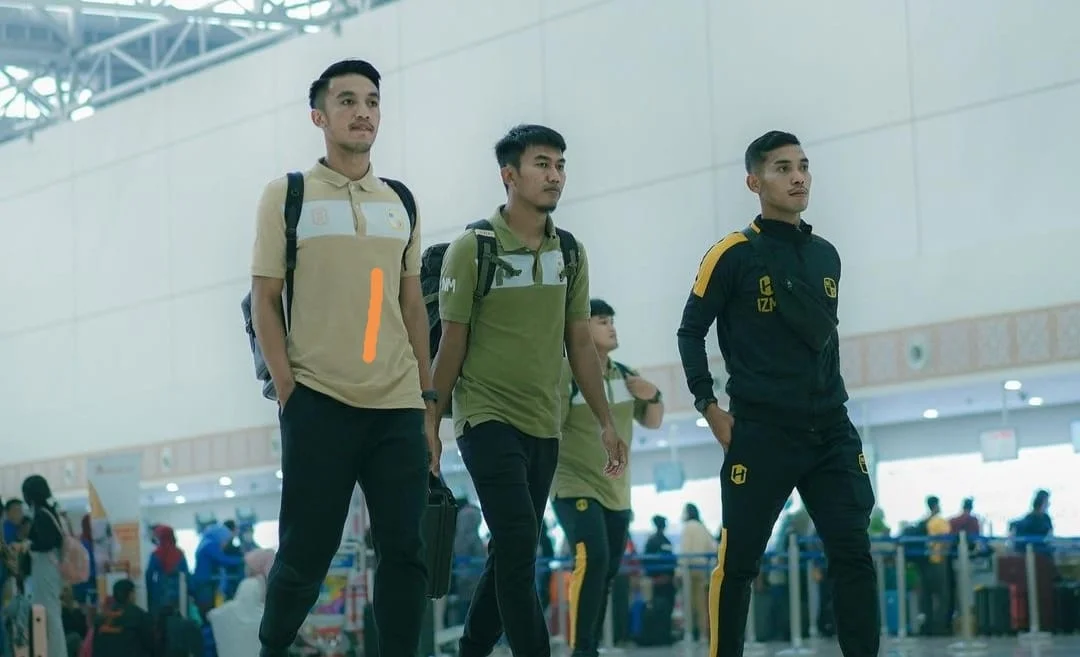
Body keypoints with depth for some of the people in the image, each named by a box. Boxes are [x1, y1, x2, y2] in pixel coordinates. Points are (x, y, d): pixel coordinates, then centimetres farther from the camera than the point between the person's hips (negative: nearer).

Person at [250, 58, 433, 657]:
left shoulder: (400, 203, 15)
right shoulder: (287, 196, 3)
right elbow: (264, 300, 1)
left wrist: (428, 396, 11)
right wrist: (287, 390, -8)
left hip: (399, 405, 4)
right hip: (320, 402, -4)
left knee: (404, 551, -1)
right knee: (305, 552, -3)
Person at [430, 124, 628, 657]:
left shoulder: (570, 252, 7)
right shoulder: (472, 248, -7)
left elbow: (580, 342, 12)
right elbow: (452, 343, -4)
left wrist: (606, 422, 8)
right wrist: (431, 423, -4)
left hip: (544, 427, 6)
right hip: (488, 418, -6)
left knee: (512, 554, 10)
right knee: (519, 548, -15)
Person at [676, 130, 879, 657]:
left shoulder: (826, 256, 14)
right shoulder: (734, 254, -2)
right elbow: (691, 331, 1)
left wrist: (829, 400, 13)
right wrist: (709, 408, -4)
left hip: (831, 432, 5)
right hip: (761, 432, -5)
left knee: (854, 553, -4)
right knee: (738, 560, -1)